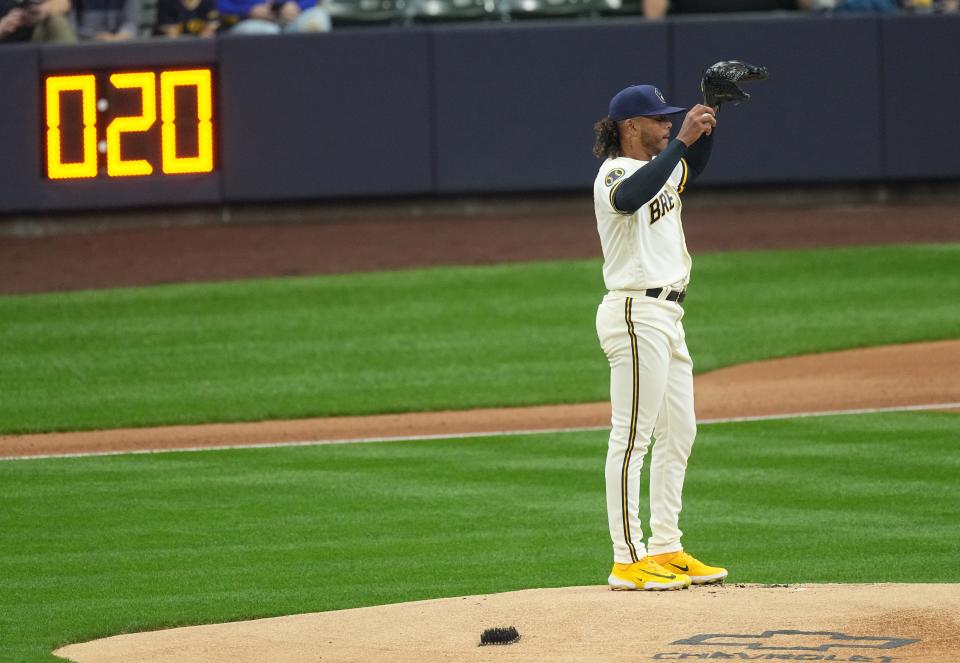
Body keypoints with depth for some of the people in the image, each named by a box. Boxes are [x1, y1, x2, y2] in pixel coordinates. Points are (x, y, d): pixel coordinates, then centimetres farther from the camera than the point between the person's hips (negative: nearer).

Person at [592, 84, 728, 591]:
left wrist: (706, 128, 13)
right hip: (635, 315, -10)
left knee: (678, 433, 13)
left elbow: (692, 169, 34)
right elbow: (630, 197, -36)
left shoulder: (662, 167, 15)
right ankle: (627, 561, -10)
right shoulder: (614, 173, -13)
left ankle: (666, 549, 19)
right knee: (632, 435, -9)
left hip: (666, 317, 10)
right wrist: (681, 140, -36)